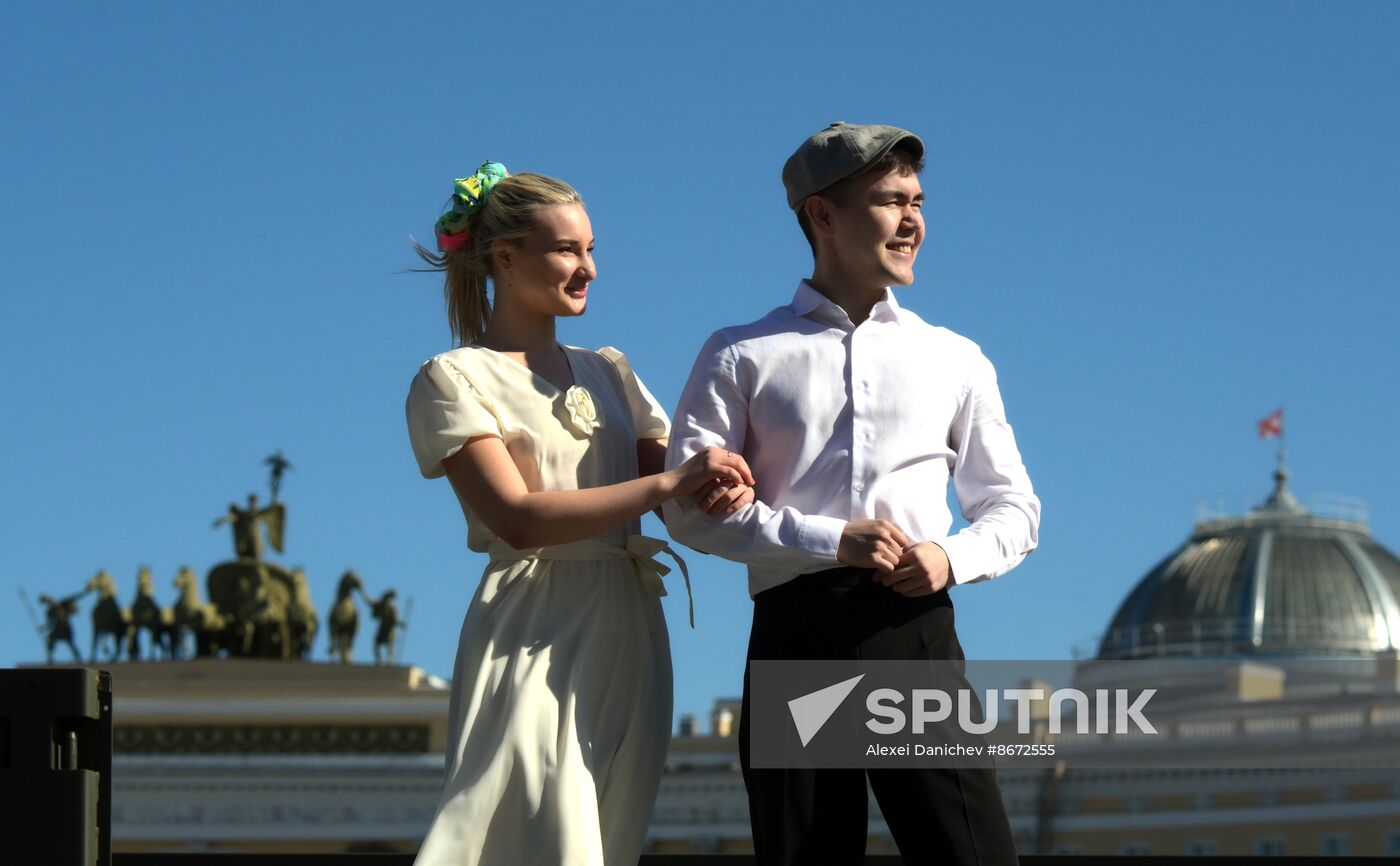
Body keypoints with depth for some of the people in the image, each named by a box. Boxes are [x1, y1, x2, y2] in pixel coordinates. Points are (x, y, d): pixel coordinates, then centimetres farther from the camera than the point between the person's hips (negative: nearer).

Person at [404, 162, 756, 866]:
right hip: (535, 638, -6)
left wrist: (727, 486, -11)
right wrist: (668, 485, -18)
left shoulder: (608, 372, 19)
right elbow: (518, 518, -13)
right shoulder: (453, 379, 0)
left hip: (629, 635, 6)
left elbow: (685, 492, 13)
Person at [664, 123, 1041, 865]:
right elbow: (690, 504, 0)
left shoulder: (954, 360, 18)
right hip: (795, 632, -1)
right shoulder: (744, 357, 10)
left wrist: (953, 557, -3)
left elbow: (1013, 509, 20)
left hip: (915, 633, 1)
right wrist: (829, 542, -12)